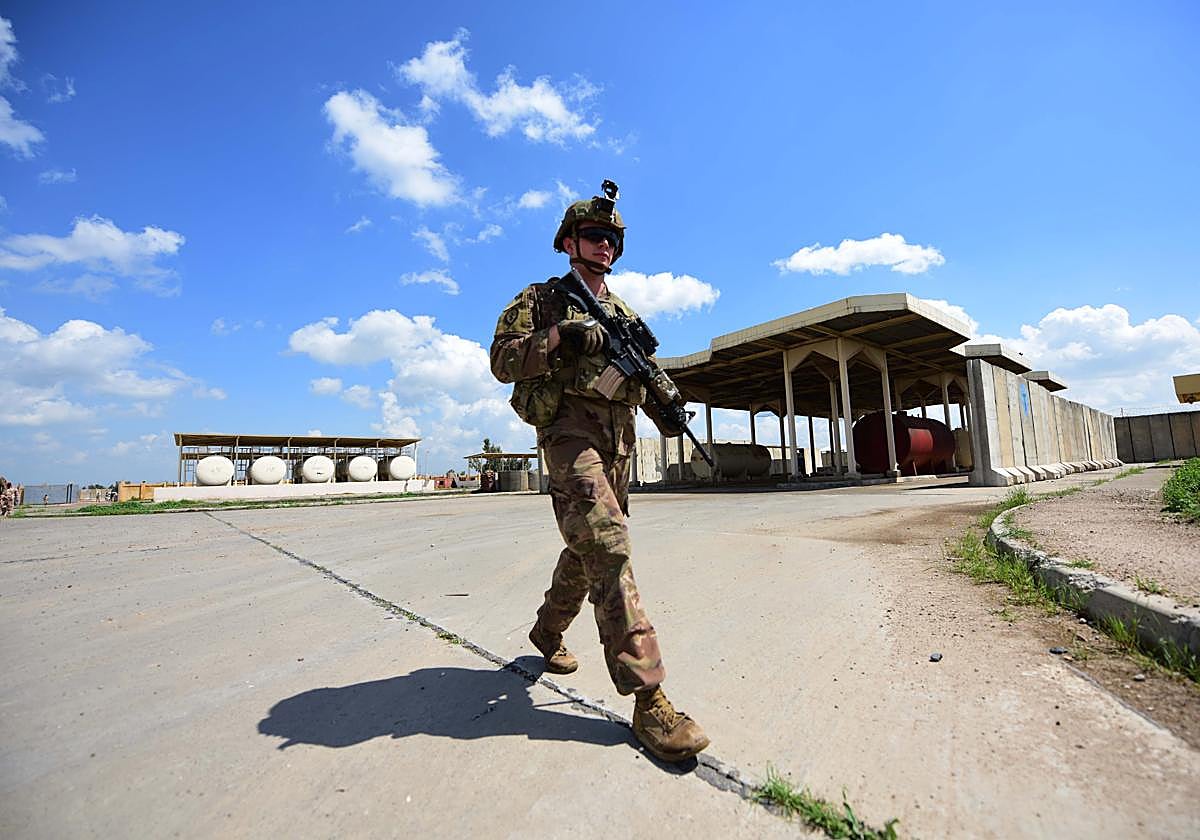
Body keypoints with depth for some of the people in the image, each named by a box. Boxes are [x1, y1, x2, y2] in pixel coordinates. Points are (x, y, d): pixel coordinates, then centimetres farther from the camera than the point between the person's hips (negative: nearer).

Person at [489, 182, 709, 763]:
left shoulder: (625, 313, 23)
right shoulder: (542, 298, 7)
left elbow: (644, 379, 23)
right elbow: (502, 360, -4)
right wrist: (560, 338, -18)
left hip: (618, 438, 7)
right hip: (570, 431, -7)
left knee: (587, 548, 14)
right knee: (607, 548, -20)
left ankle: (547, 632, 38)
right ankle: (647, 698, -18)